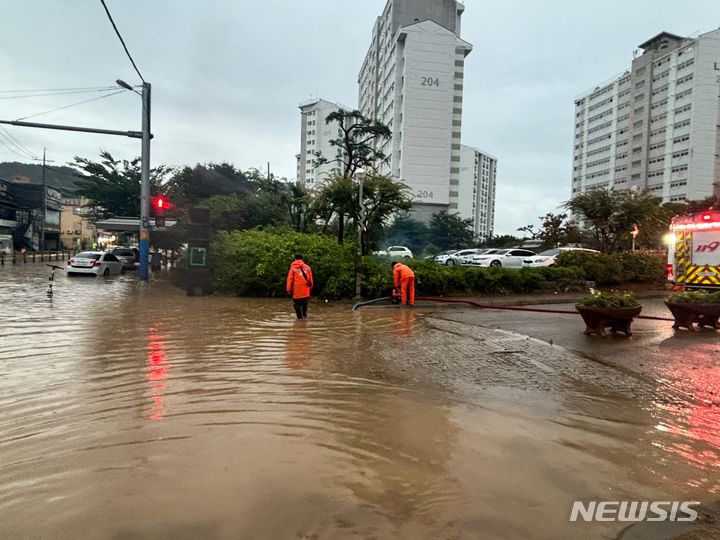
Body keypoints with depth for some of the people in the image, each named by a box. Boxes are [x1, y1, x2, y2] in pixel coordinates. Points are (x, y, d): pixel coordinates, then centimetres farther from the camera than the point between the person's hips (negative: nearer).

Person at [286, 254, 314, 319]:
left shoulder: (293, 268, 0)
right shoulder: (307, 268, 7)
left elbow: (290, 279, -3)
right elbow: (311, 280, 10)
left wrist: (289, 289, 2)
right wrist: (310, 288, 20)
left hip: (296, 292, -3)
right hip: (306, 292, 3)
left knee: (297, 305, 5)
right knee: (304, 305, 19)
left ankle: (300, 317, 2)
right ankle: (304, 315, 15)